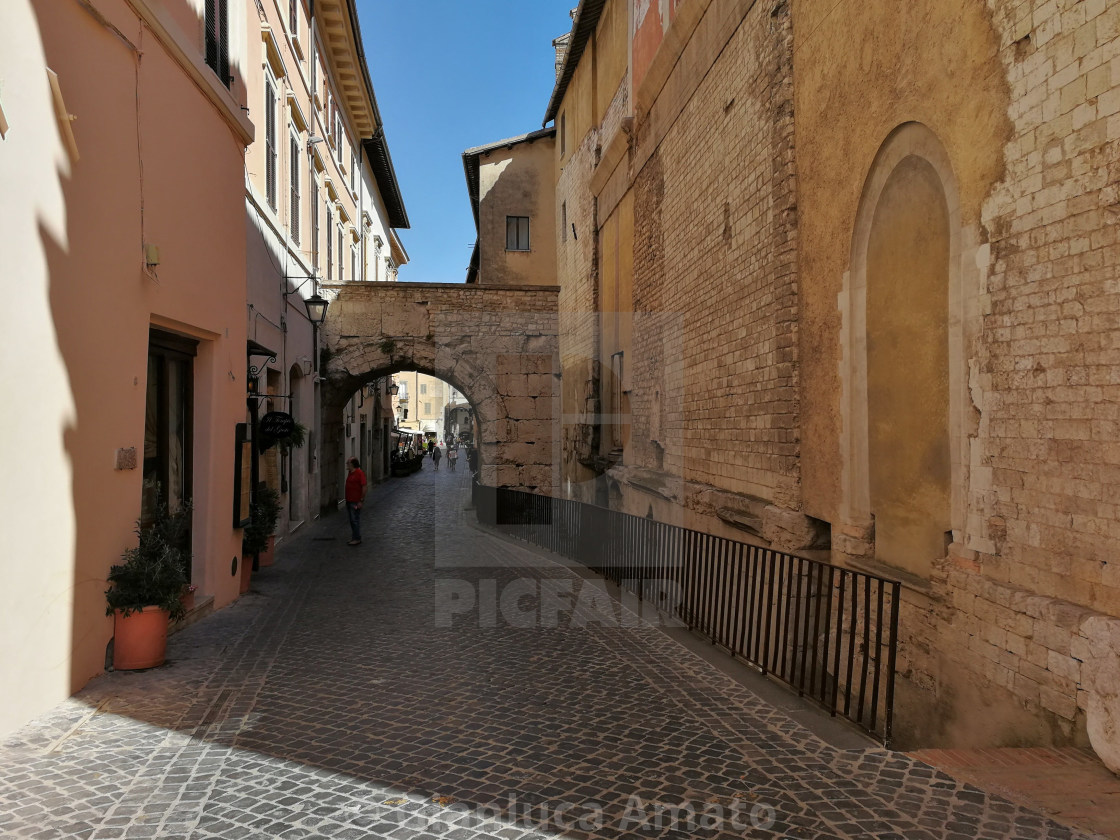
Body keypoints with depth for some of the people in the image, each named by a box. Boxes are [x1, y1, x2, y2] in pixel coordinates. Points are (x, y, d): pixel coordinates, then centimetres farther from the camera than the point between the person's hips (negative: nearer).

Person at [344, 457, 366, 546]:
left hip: (356, 502, -9)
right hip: (349, 501, 9)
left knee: (355, 520, -6)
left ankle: (357, 539, 0)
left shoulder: (359, 473, -15)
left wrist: (361, 500, -19)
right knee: (352, 520, 13)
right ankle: (354, 538, 21)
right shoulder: (350, 473, 13)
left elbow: (364, 487, -17)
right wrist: (347, 500, 18)